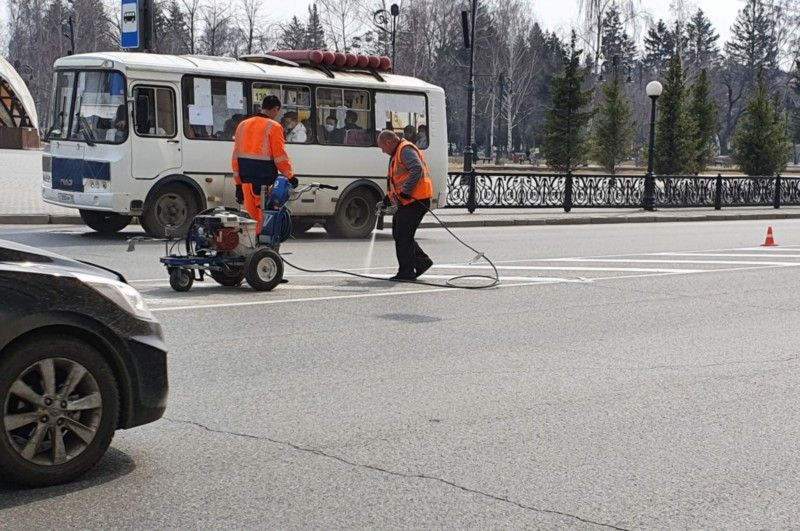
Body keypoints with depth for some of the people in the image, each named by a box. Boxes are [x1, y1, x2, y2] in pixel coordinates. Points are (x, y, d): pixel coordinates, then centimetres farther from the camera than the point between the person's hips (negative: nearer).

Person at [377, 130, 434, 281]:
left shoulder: (406, 150, -11)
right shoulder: (397, 154, 22)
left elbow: (417, 169, -27)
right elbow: (396, 181, 29)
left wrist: (406, 191, -26)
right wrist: (387, 200, 23)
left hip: (415, 200, -11)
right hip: (407, 201, 11)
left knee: (403, 236, -6)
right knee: (398, 233, 13)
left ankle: (406, 272, 0)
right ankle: (422, 261, 17)